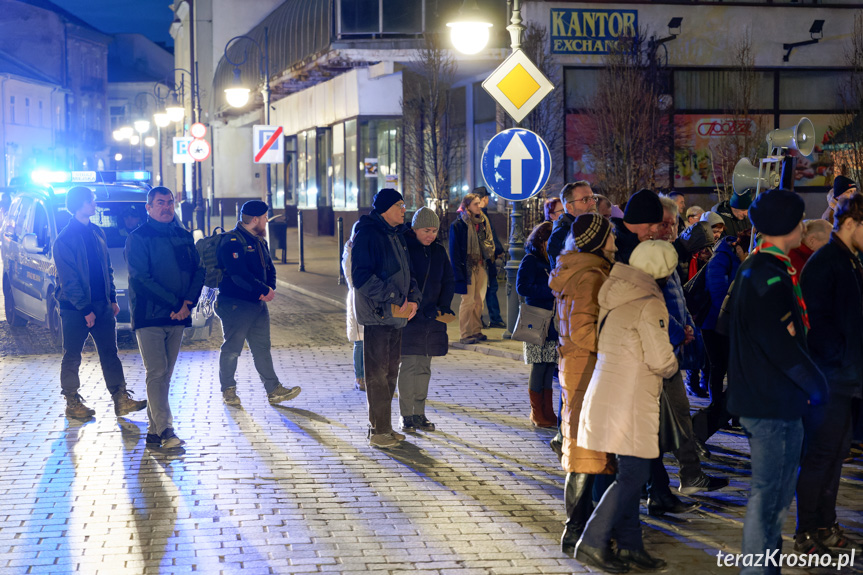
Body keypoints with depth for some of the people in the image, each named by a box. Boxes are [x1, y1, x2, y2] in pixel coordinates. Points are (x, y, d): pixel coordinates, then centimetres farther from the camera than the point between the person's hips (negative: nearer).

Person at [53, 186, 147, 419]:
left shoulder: (96, 232, 11)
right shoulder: (65, 239, -11)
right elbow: (68, 280, -14)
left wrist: (112, 299, 11)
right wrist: (85, 309, -16)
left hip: (101, 305, 7)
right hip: (74, 308, -7)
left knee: (110, 353, 5)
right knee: (72, 357, 3)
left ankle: (121, 399, 6)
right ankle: (72, 403, 12)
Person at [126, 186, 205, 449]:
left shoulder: (184, 237, 14)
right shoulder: (138, 238, -3)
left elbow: (199, 271, 11)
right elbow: (141, 279, -12)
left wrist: (188, 302, -7)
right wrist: (175, 304, -15)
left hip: (177, 317, 6)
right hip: (148, 317, -5)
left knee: (165, 375, 8)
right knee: (157, 373, -11)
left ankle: (154, 431, 13)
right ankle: (165, 430, -16)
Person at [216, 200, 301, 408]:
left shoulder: (259, 241, 15)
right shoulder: (232, 241, -14)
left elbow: (269, 268, 17)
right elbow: (239, 275, -23)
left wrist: (270, 289, -4)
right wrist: (264, 290, -17)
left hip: (258, 304, 8)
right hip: (236, 304, -8)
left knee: (262, 347, 8)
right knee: (232, 348, 2)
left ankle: (274, 390, 7)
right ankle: (228, 390, 15)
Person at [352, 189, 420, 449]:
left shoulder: (396, 235, 16)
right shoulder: (367, 235, -12)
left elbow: (406, 272, 20)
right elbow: (361, 277, -19)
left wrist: (413, 298, 1)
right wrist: (394, 298, -22)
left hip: (396, 315, 9)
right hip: (376, 314, -9)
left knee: (390, 371, 14)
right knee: (378, 373, -5)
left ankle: (382, 426, 23)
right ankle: (378, 431, 0)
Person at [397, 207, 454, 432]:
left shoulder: (439, 250, 10)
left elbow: (448, 281, 15)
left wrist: (443, 307, 2)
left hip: (432, 318, 5)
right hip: (409, 317, -5)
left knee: (424, 367, 9)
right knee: (409, 365, -6)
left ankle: (419, 413, 15)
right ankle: (407, 416, 0)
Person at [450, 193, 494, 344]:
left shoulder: (483, 222, 11)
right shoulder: (458, 225, -8)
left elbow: (489, 242, 19)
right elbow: (454, 251, -10)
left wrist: (489, 255, -1)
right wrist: (459, 272, -15)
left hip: (481, 266, 6)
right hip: (467, 267, -6)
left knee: (479, 300, 9)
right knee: (468, 300, -6)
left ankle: (476, 331, 17)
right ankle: (465, 334, 0)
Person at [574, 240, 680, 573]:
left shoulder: (616, 297, 12)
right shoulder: (649, 305, -15)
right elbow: (661, 361, -17)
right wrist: (672, 366, 6)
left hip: (607, 392, 9)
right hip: (628, 399, -9)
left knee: (629, 473, 14)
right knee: (633, 474, -3)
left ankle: (629, 545, 18)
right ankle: (592, 542, -2)